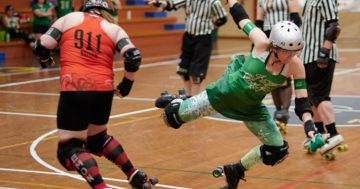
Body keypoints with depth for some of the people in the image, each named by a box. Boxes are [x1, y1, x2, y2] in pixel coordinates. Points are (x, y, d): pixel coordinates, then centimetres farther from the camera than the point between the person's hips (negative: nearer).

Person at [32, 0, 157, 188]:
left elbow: (42, 46, 7)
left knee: (69, 148, 1)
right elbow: (134, 57, -1)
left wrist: (45, 60, 30)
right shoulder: (113, 29, 15)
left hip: (74, 90, -3)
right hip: (103, 90, 4)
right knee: (98, 138, 29)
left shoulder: (69, 18, 14)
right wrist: (126, 84, 16)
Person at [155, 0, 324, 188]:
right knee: (174, 118, 2)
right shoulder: (262, 43, -29)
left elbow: (302, 102, -19)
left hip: (251, 107, 3)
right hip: (226, 92, -2)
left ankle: (235, 171, 21)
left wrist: (310, 127, -33)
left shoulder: (295, 65, -23)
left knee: (278, 151, -3)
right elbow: (240, 17, -13)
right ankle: (175, 104, 42)